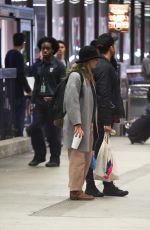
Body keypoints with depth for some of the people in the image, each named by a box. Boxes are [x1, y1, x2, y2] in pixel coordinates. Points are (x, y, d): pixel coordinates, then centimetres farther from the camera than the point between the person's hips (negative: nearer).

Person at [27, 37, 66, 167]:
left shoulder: (58, 66, -1)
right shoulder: (37, 66, 13)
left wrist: (53, 98, -16)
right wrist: (33, 101, 12)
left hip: (53, 102, -4)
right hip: (39, 102, 4)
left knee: (53, 132, 0)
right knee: (34, 128, -4)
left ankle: (55, 158, 11)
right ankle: (39, 155, 11)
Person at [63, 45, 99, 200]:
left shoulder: (88, 76, 15)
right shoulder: (76, 76, -15)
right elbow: (71, 101, -20)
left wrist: (90, 124, 16)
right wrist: (77, 124, -24)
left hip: (87, 123, 10)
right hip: (78, 124, -10)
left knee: (86, 158, 12)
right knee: (78, 157, -6)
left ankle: (78, 189, 19)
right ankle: (75, 191, -1)